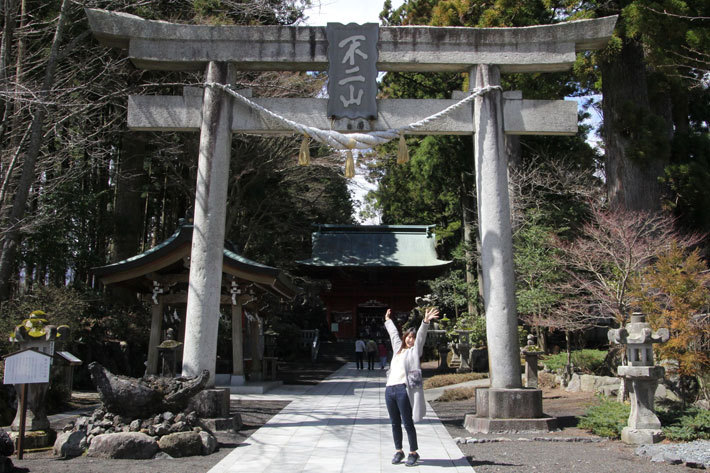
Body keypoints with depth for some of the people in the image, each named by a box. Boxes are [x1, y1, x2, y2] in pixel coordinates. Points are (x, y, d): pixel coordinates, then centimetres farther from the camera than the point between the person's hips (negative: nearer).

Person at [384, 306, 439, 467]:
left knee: (408, 423, -3)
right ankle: (398, 451, 23)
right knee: (395, 423, 11)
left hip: (404, 389, -6)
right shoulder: (398, 348, 22)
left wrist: (425, 322, -20)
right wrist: (388, 320, 49)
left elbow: (421, 335, -6)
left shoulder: (415, 350, 8)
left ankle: (413, 453, 9)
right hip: (390, 389, 6)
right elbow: (393, 333, 36)